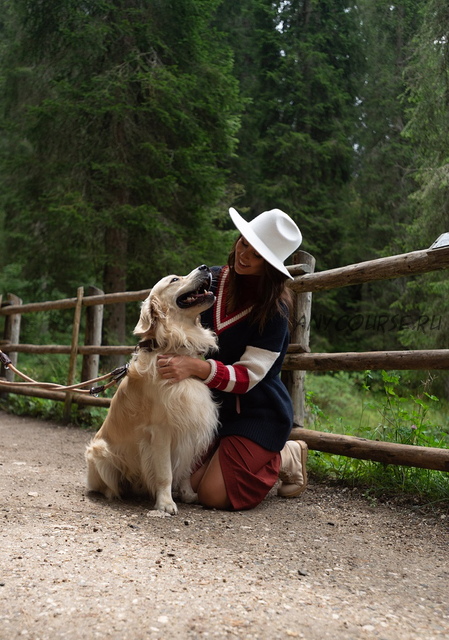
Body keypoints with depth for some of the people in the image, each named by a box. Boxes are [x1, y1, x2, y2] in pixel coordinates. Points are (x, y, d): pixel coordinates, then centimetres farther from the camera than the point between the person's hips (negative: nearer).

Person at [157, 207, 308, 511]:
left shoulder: (274, 310, -18)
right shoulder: (212, 280, -3)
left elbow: (247, 377, -23)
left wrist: (194, 366, -38)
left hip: (257, 414, -6)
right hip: (213, 405, 6)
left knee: (213, 494, -14)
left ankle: (286, 457, 11)